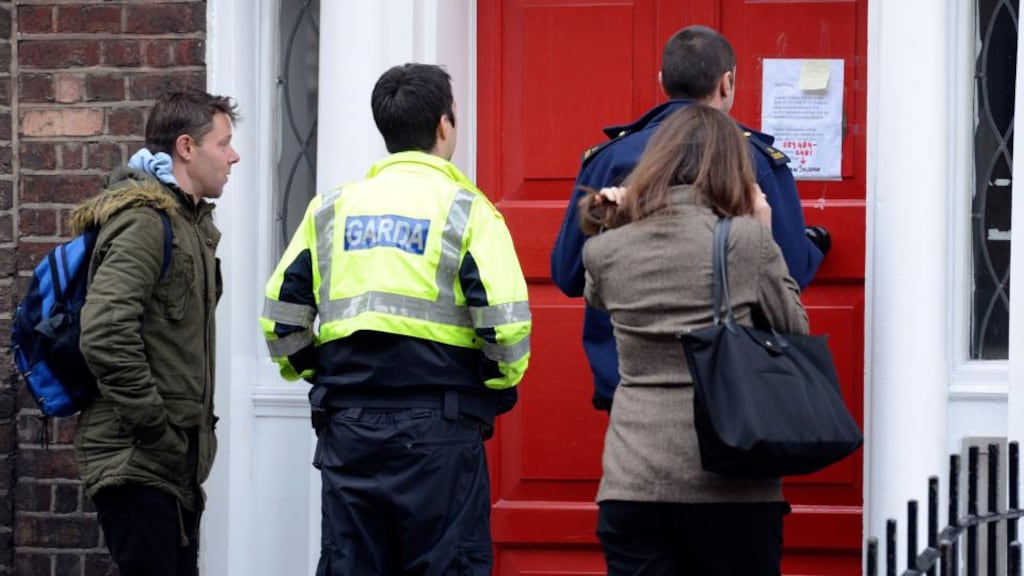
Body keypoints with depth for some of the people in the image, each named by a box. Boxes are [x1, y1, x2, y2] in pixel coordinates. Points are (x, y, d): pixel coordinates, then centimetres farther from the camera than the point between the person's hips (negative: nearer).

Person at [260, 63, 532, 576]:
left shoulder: (331, 208, 11)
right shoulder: (464, 210, -2)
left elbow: (280, 318, 10)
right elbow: (506, 323, -12)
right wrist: (500, 385, 6)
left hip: (347, 428, 4)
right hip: (438, 430, -4)